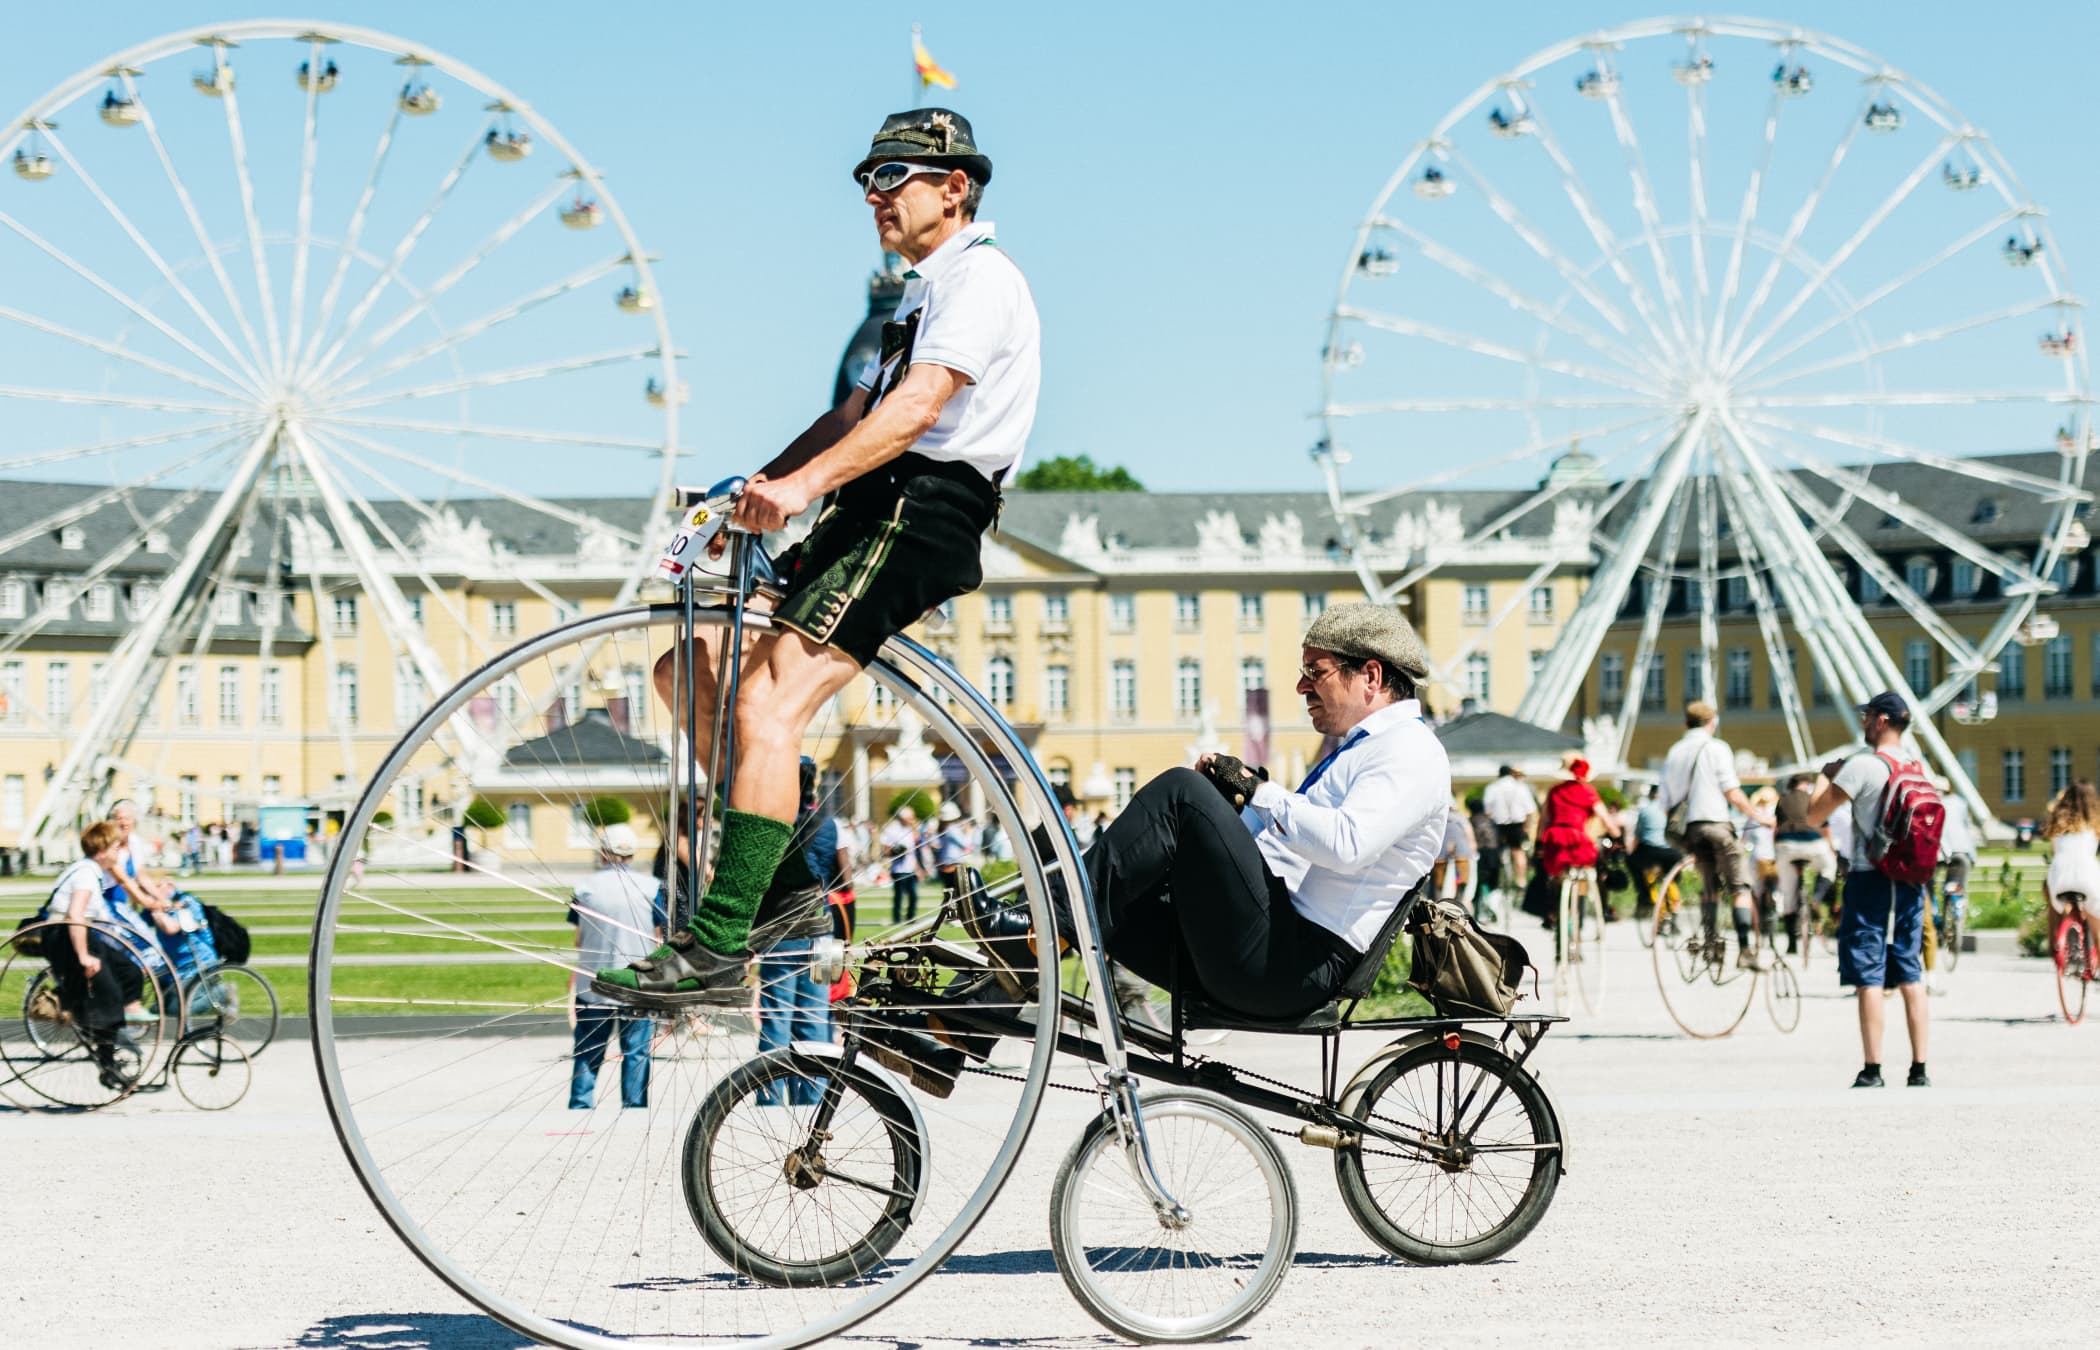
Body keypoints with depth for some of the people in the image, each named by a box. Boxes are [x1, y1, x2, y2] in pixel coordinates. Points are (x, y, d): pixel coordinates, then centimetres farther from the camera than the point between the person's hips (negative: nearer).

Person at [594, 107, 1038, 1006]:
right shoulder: (923, 290, 27)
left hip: (918, 515, -11)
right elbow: (853, 417, 24)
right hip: (868, 520, 11)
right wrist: (751, 492, 12)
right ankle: (785, 874, 11)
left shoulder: (979, 277, -7)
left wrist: (802, 485, -34)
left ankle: (718, 949, -27)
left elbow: (918, 407, -23)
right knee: (693, 667, 8)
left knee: (765, 708, -22)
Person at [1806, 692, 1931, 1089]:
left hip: (1870, 879, -6)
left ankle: (1872, 1071, -6)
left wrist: (1829, 776, 6)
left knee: (1869, 978, -4)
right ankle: (1919, 1069, 8)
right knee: (1911, 977, 9)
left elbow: (1814, 816, -10)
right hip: (1910, 880, 6)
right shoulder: (1916, 765, 9)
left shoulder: (1861, 765, -12)